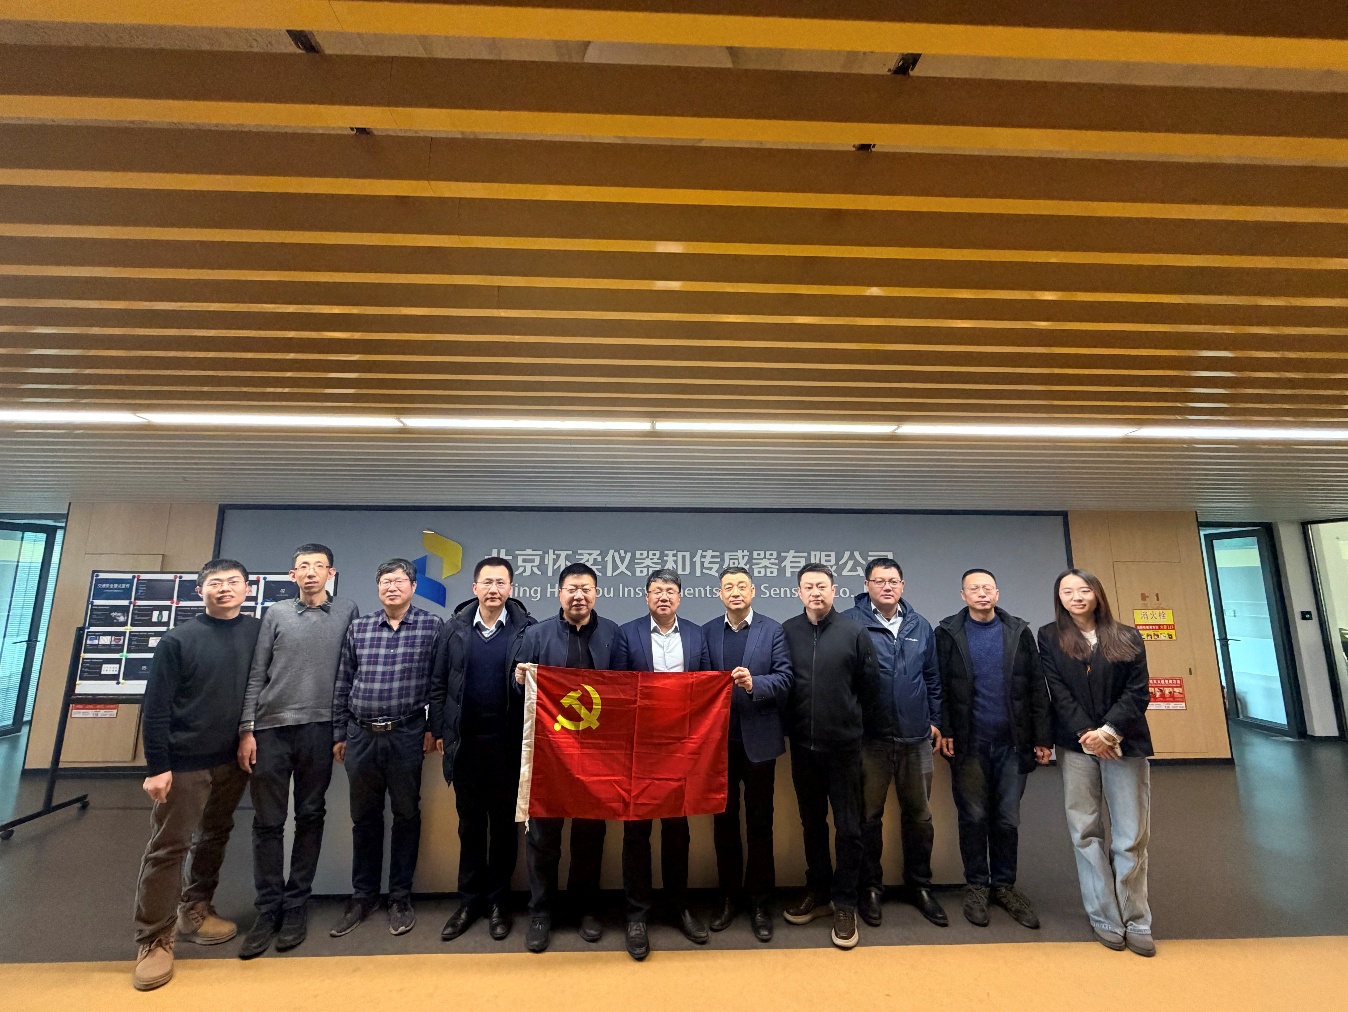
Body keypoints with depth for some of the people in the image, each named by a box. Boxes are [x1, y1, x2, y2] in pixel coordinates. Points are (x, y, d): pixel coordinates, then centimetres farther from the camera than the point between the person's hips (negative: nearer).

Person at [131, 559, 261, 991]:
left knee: (215, 838, 16)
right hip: (185, 762, -3)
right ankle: (154, 941, 18)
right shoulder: (178, 640, -9)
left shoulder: (258, 632, -2)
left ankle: (195, 911, 33)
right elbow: (155, 707, -9)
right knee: (168, 848, 4)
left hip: (234, 760, 4)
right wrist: (157, 767, -11)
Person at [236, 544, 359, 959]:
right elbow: (256, 676, 5)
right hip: (271, 728, 1)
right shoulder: (276, 614, 6)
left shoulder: (348, 612, 4)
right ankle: (267, 910, 20)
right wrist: (246, 729, -1)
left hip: (319, 730, 0)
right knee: (267, 821, 6)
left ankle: (296, 906, 21)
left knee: (310, 818, 8)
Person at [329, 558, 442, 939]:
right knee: (364, 817, 14)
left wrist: (434, 729, -5)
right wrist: (339, 734, 9)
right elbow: (343, 685, 10)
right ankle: (362, 896, 30)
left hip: (406, 736, -3)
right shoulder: (357, 628, 6)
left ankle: (401, 897, 24)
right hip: (361, 735, 3)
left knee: (406, 814, 9)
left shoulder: (432, 626, -5)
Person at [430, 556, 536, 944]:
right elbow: (438, 686, 6)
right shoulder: (453, 629, 1)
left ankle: (499, 902, 28)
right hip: (465, 742, 2)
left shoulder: (527, 629, -6)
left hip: (509, 744, -2)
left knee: (504, 824, 11)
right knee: (470, 824, 15)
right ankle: (470, 901, 31)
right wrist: (440, 732, 4)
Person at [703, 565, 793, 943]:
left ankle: (760, 902, 26)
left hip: (759, 739, -2)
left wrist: (754, 683, -28)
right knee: (724, 820, 14)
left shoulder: (773, 630, -3)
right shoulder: (707, 632, 2)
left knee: (759, 822, 9)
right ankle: (729, 897, 31)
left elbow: (785, 679, -10)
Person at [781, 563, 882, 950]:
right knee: (812, 823, 17)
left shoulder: (854, 633, -6)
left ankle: (844, 903, 25)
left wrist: (848, 719, 8)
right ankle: (818, 892, 35)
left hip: (844, 745, -2)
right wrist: (793, 724, 7)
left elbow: (871, 686, 1)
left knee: (848, 827, 8)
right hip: (802, 745, 2)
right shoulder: (786, 632, -3)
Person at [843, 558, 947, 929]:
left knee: (918, 813, 15)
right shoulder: (851, 623, -7)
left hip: (916, 736, 4)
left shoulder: (920, 626, 8)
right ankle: (871, 887, 26)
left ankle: (919, 885, 33)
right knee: (869, 815, 9)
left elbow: (932, 677, 14)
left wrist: (935, 720, 11)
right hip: (870, 737, -4)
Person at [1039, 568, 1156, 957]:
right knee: (1087, 834, 5)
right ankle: (1105, 919, 16)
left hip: (1125, 744, 0)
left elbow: (1138, 692, -2)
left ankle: (1136, 922, 18)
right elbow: (1058, 693, -3)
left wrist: (1109, 731, -13)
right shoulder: (1049, 638, 3)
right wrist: (1086, 734, -12)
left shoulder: (1127, 638, 4)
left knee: (1131, 837, 4)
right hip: (1076, 746, 0)